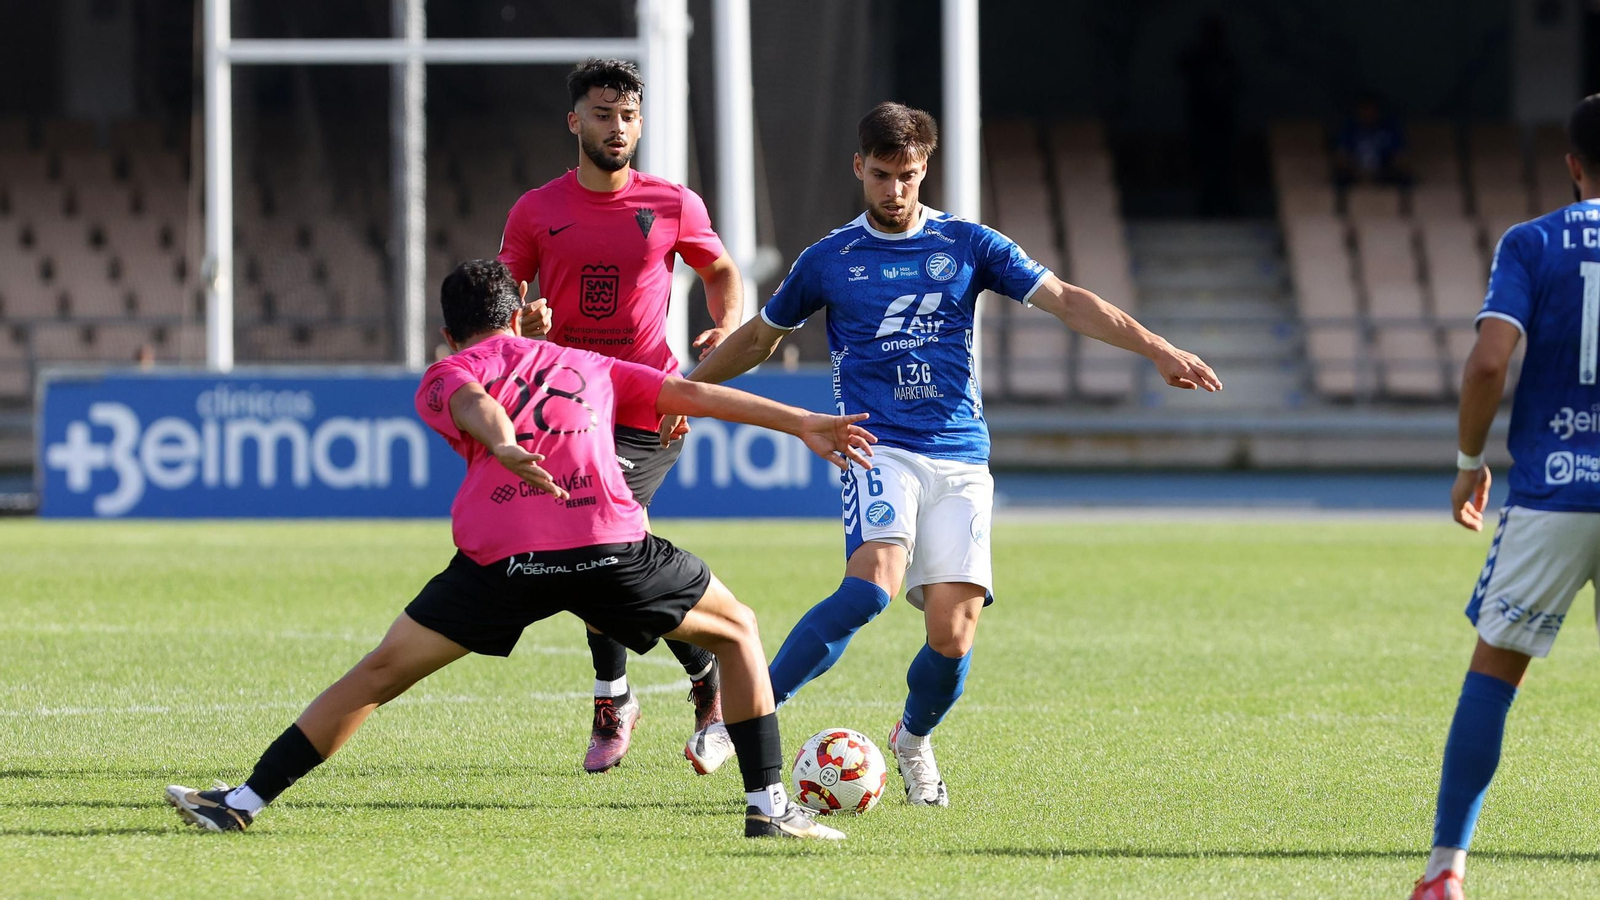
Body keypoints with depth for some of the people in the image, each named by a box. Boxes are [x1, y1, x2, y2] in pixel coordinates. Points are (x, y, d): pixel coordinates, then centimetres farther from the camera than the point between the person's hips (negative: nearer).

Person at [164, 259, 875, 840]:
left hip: (501, 553, -1)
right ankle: (769, 805, 16)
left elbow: (474, 404, -3)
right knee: (737, 631, 23)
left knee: (382, 671, 8)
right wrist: (800, 423, 30)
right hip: (609, 543, 1)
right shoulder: (587, 366, 29)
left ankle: (245, 801, 6)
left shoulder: (443, 378, 20)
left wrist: (504, 447, -25)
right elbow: (694, 394, 26)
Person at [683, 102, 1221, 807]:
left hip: (961, 459, 2)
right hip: (880, 449, -2)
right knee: (872, 585, -30)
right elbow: (759, 337, 23)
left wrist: (1157, 350, -5)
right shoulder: (830, 260, 9)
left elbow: (1066, 302, 5)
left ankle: (914, 737, 20)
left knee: (953, 630, -11)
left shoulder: (967, 245, 9)